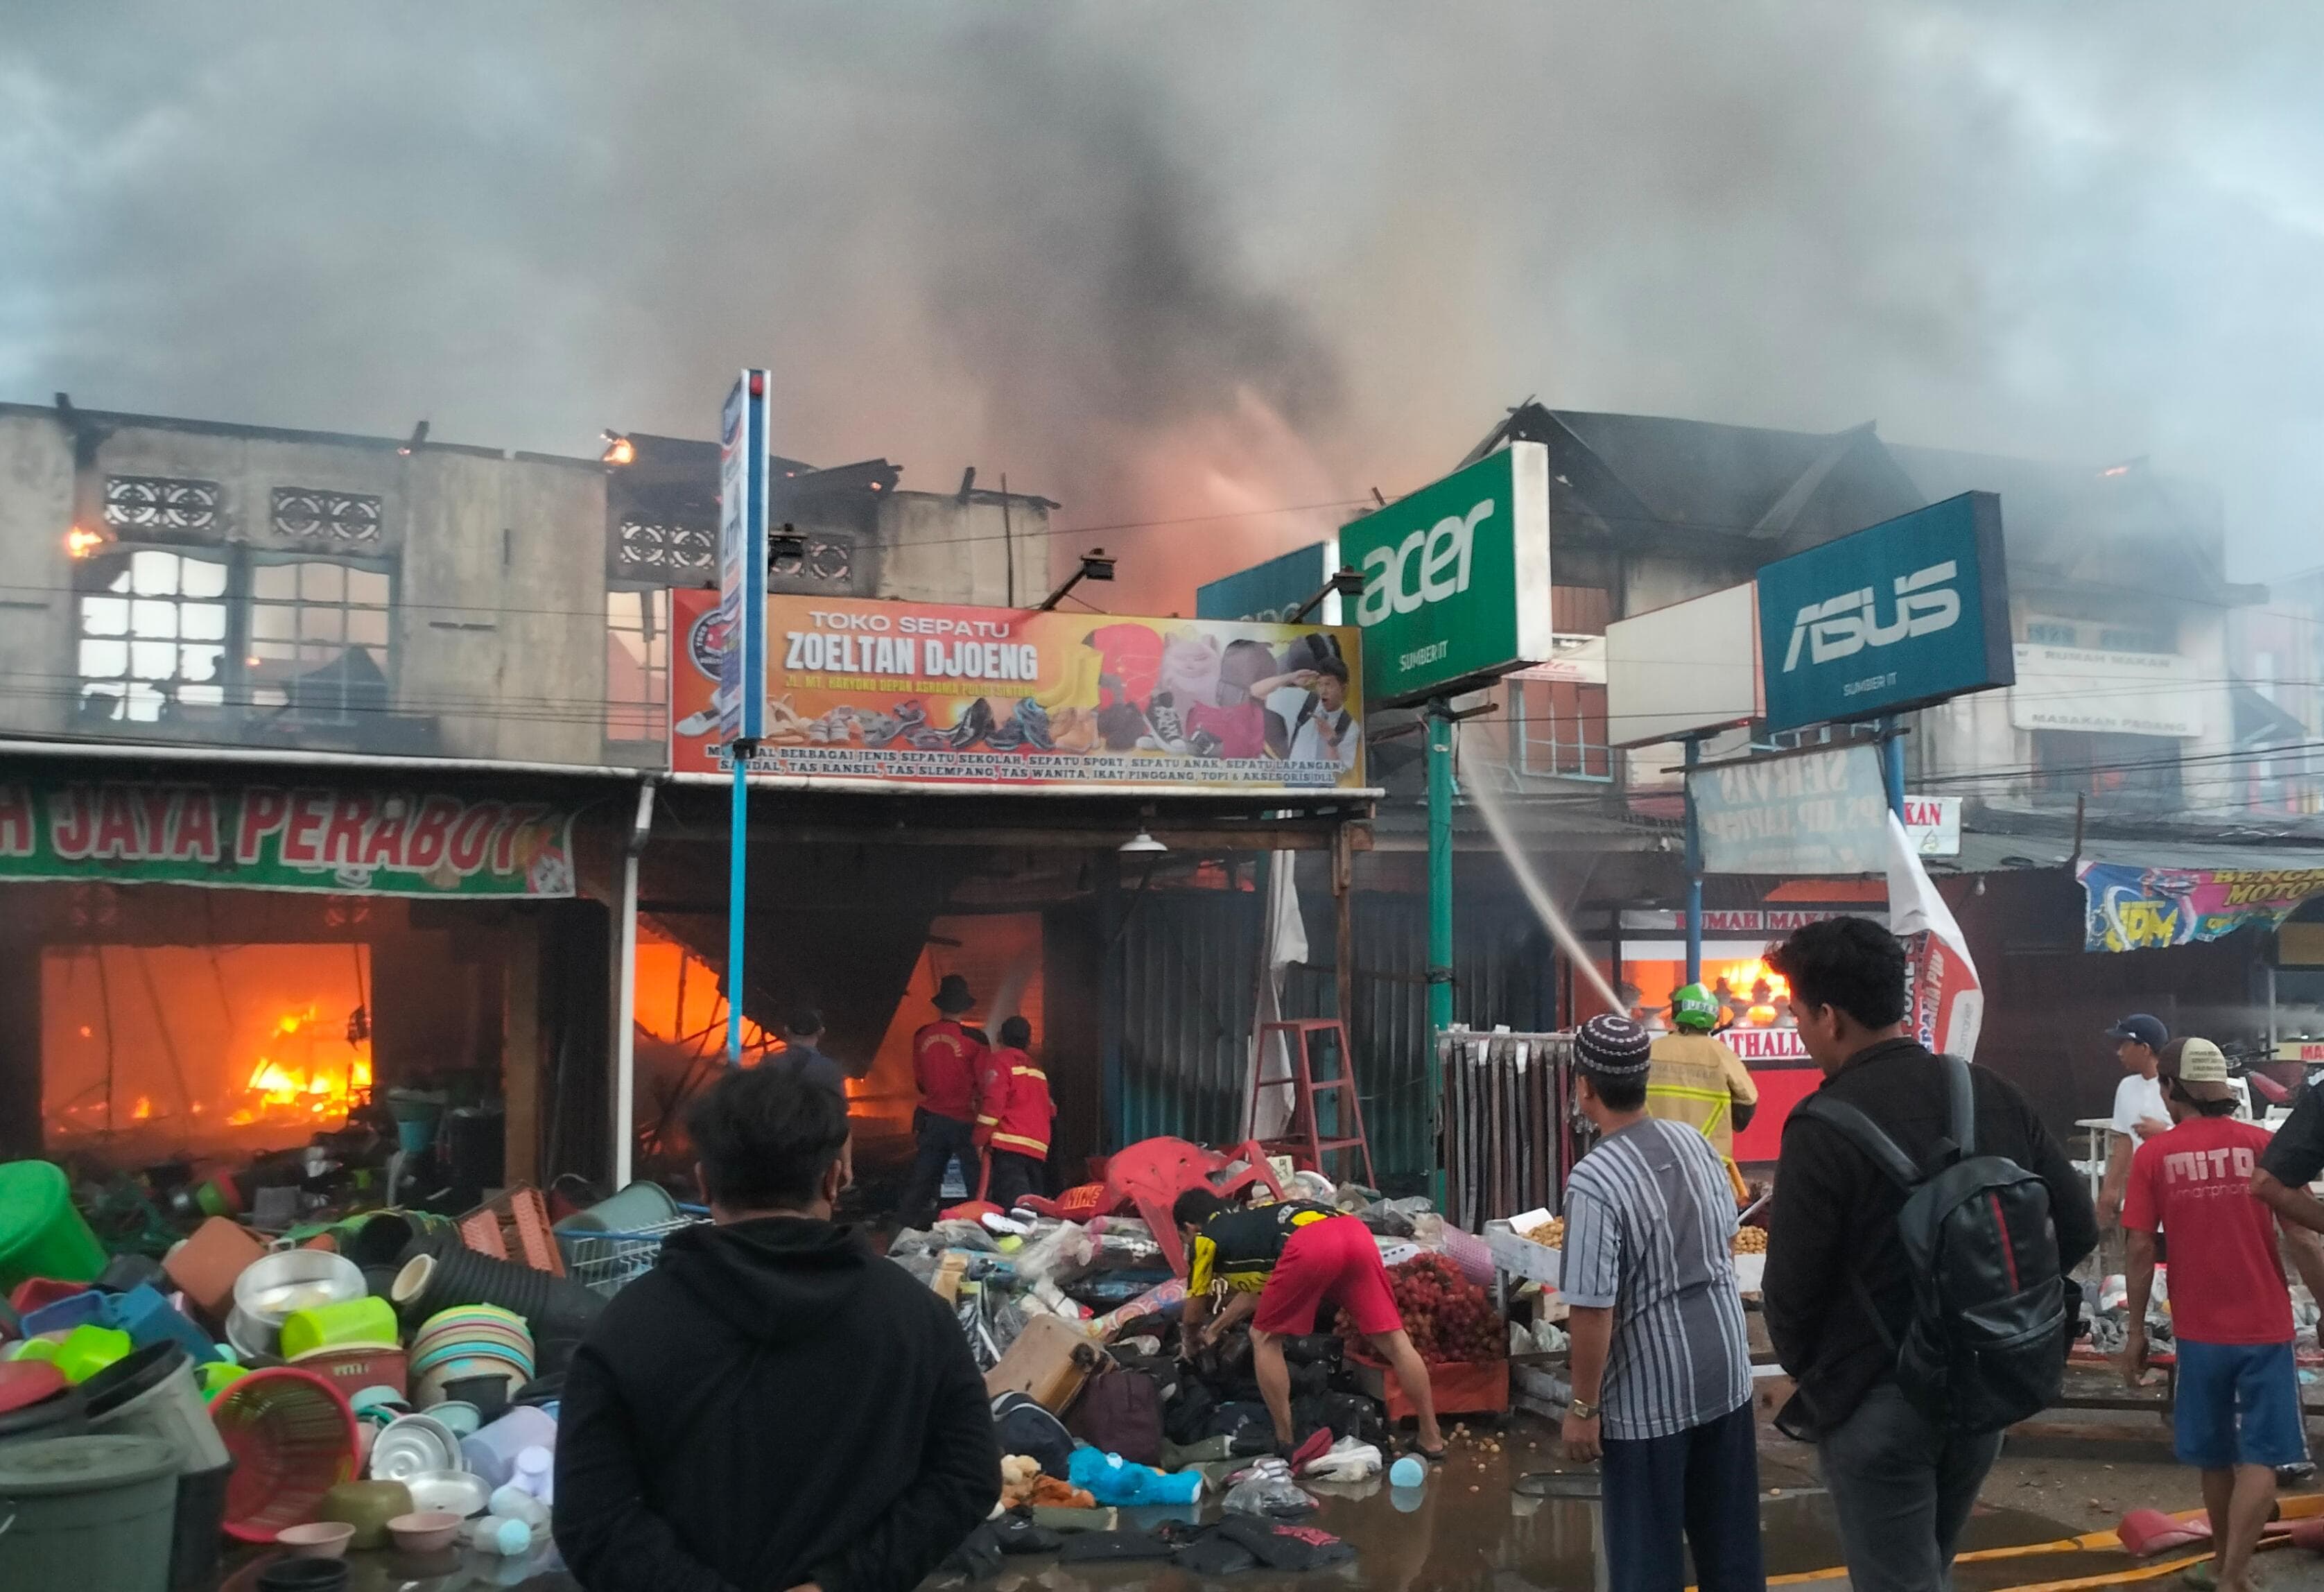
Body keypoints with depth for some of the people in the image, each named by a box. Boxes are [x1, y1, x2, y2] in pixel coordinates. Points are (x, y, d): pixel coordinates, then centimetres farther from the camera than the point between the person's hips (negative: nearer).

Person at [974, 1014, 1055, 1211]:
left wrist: (980, 1140, -8)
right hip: (1039, 1148, 7)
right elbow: (1051, 1110, 25)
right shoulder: (1037, 1069, 25)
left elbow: (993, 1102, -10)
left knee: (1015, 1206, -19)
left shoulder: (998, 1060, 2)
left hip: (1009, 1145, -7)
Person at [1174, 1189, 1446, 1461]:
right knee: (1395, 1341, 13)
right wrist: (1215, 1329, 66)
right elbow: (1257, 1288, 55)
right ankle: (1432, 1439, 18)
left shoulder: (1206, 1238, 24)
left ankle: (1287, 1443, 18)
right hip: (1355, 1232, 7)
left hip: (1310, 1245, -7)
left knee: (1265, 1339, 15)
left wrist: (1191, 1342, 57)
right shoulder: (1245, 1223, 42)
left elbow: (1194, 1315, 36)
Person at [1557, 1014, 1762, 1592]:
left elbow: (1593, 1310, -22)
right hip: (1725, 1370, 7)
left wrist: (1583, 1406, -11)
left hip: (1649, 1393, -6)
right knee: (1729, 1533, 20)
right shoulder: (1695, 1141, -2)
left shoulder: (1594, 1181, -24)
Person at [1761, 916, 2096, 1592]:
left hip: (1876, 1401, -7)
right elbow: (2076, 1228, 5)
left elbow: (1792, 1288, -16)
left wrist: (1810, 1374, 4)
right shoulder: (1995, 1095, -2)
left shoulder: (1823, 1128, -21)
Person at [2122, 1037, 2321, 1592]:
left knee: (2216, 1457, 17)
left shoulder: (2154, 1154, -4)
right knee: (2260, 1458, 3)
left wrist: (2136, 1330, 4)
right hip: (2265, 1326, -1)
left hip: (2199, 1330, 1)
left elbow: (2141, 1250, -5)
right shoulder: (2262, 1144, -5)